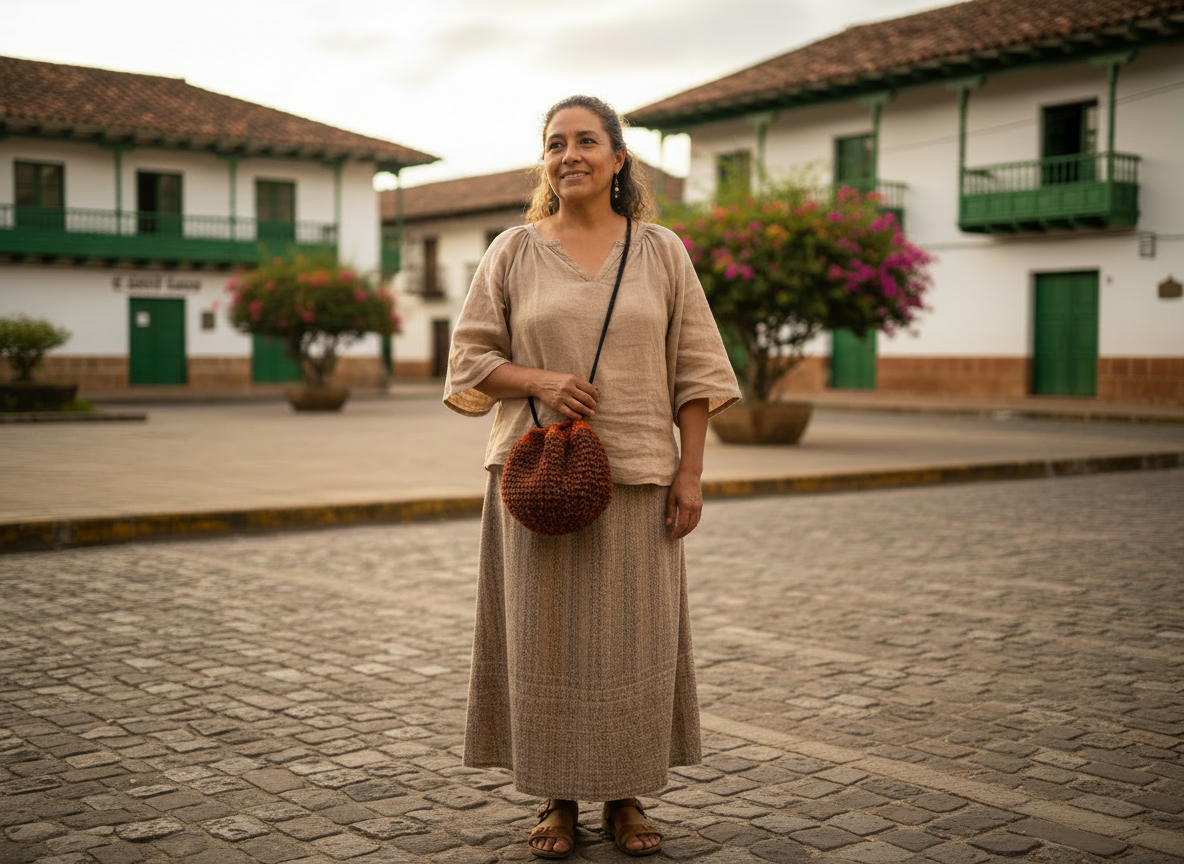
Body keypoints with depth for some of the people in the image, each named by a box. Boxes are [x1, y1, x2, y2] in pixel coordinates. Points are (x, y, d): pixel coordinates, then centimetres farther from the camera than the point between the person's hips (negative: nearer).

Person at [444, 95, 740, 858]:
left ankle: (626, 796, 18)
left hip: (636, 478, 0)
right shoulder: (513, 252, 5)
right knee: (545, 633, 3)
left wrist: (690, 472, -3)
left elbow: (695, 368, 4)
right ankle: (558, 800, 16)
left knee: (633, 636, 4)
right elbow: (470, 356, 5)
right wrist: (541, 382, -14)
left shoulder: (661, 251, 6)